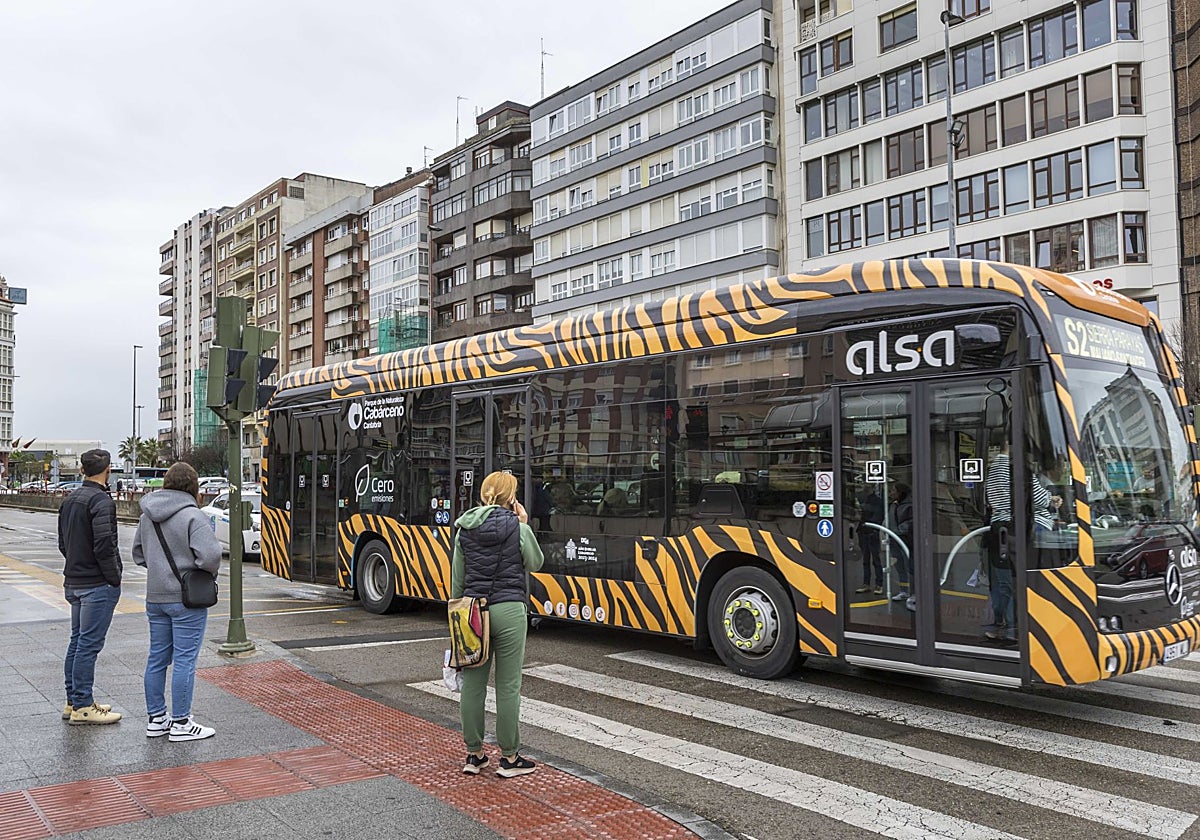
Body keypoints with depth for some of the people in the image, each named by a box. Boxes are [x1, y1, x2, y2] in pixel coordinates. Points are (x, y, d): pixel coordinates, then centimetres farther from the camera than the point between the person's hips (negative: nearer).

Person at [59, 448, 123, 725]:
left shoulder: (69, 500, 12)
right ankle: (82, 707, 2)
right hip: (98, 585, -9)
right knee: (88, 645, -4)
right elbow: (104, 545, -24)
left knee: (77, 642, 16)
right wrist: (115, 578, -14)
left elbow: (63, 543, 17)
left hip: (73, 583, 9)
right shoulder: (101, 500, -17)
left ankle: (73, 701, 24)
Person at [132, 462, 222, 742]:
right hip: (185, 599, -8)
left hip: (155, 597, 8)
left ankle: (156, 718, 24)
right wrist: (208, 571, -6)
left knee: (157, 658, 14)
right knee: (184, 660, -1)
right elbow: (210, 555, -26)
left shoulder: (147, 516, 9)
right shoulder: (192, 516, -17)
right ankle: (181, 724, 5)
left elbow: (138, 553, 21)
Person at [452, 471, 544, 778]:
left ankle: (474, 754, 21)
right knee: (508, 687, 3)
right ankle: (509, 758, 12)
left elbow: (457, 580, 10)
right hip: (508, 610, -4)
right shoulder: (517, 528, -7)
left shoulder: (464, 529, 6)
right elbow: (535, 563, 8)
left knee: (472, 684, 10)